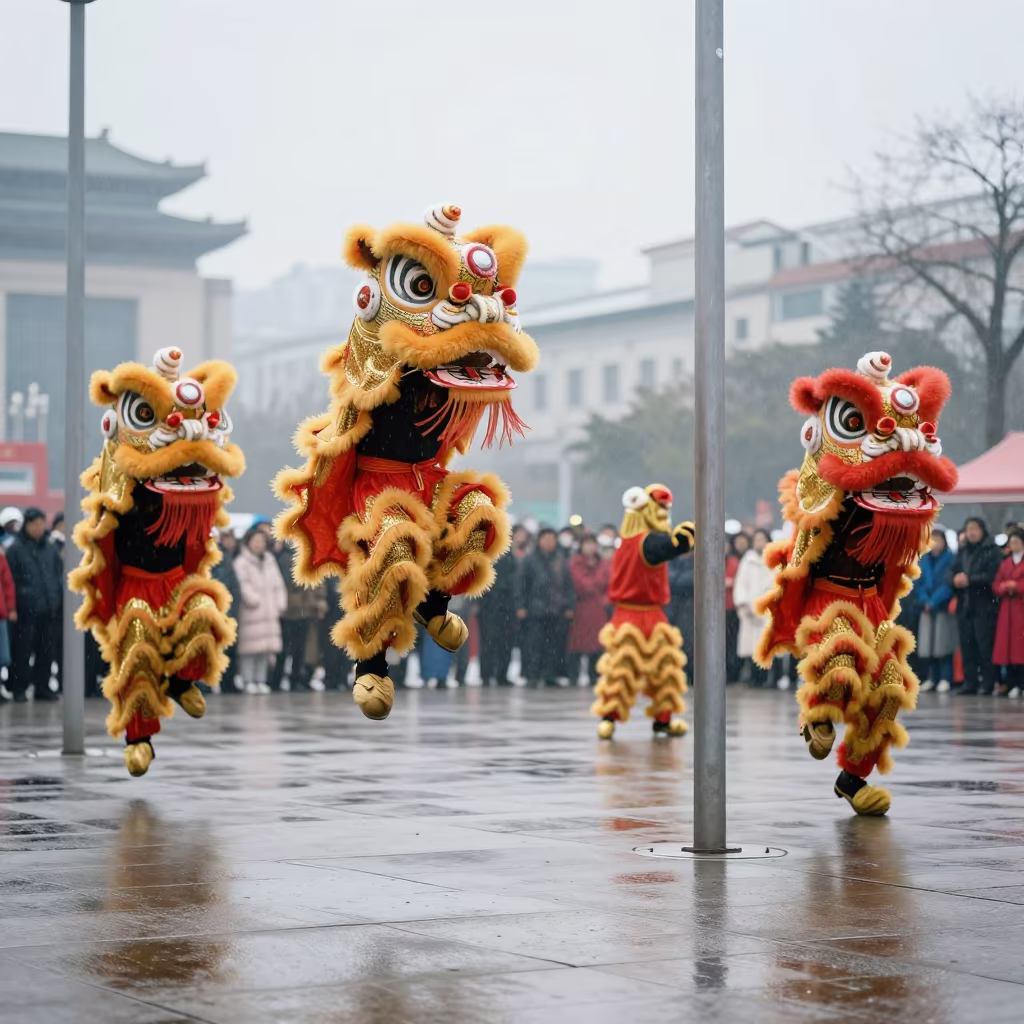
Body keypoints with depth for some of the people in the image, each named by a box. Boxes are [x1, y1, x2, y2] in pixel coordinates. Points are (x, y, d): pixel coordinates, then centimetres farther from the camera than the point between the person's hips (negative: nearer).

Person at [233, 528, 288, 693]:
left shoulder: (269, 560, 19)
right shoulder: (241, 563, -1)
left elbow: (278, 584, 19)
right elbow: (243, 586, -11)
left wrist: (280, 604, 9)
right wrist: (254, 601, -17)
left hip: (269, 612, 6)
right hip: (250, 612, -6)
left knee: (265, 648, 4)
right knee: (249, 648, -8)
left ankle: (260, 680, 9)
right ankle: (248, 681, -4)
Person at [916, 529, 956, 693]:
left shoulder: (950, 559, -2)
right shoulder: (924, 560, 14)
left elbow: (949, 583, -10)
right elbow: (918, 583, 10)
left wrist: (934, 601, -15)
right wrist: (924, 601, -6)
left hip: (944, 608, -5)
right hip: (926, 608, 5)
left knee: (943, 643, -7)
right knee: (926, 643, 1)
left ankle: (945, 678, -4)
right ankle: (930, 678, 7)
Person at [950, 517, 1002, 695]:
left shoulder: (992, 551, -2)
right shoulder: (962, 552, 17)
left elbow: (992, 575, -12)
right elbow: (952, 572, 11)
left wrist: (969, 579, -14)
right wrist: (955, 579, -11)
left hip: (984, 605, -6)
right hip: (964, 605, 6)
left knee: (985, 645, -7)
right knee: (967, 645, 5)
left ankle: (988, 682, -2)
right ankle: (970, 681, 10)